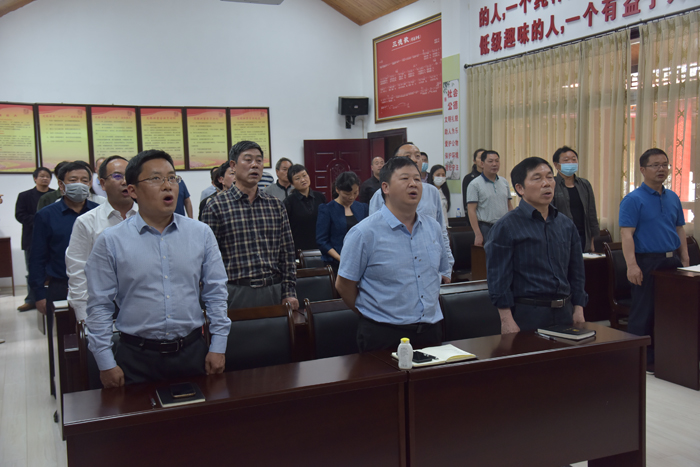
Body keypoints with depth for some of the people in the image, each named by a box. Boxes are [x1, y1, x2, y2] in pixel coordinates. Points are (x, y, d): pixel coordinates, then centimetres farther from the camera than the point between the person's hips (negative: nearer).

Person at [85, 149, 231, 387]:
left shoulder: (201, 234, 3)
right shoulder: (110, 242, -3)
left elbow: (216, 294, 6)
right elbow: (99, 306, 0)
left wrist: (218, 348, 2)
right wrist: (106, 364, -3)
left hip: (193, 352, 2)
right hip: (136, 357, -2)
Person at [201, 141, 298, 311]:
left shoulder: (276, 205, 11)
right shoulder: (216, 207, -2)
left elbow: (287, 253, 12)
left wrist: (289, 293, 5)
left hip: (274, 291, 4)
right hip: (237, 294, -3)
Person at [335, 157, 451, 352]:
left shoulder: (433, 228, 8)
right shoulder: (364, 233, -11)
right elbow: (343, 284, -7)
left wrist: (429, 305, 13)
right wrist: (370, 314, 2)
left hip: (431, 330, 5)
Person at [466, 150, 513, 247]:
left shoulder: (504, 182, 12)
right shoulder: (475, 184, -6)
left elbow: (509, 206, 17)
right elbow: (471, 210, -10)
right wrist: (478, 235, -16)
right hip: (486, 229, -5)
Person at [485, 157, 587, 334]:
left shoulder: (567, 225, 11)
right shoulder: (506, 227, -7)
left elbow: (577, 272, 16)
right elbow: (499, 278, -10)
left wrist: (578, 310, 9)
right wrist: (507, 320, -15)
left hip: (565, 313, 6)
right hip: (526, 315, -5)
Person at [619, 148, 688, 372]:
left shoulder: (673, 198, 12)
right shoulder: (633, 200, -9)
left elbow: (680, 230, 18)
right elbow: (627, 234, -16)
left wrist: (685, 259, 10)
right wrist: (631, 265, -25)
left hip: (672, 261, 7)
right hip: (647, 262, -7)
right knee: (644, 312, -1)